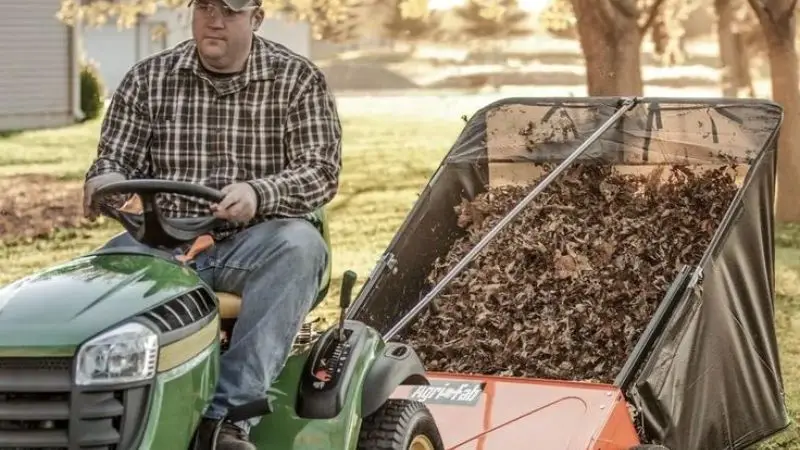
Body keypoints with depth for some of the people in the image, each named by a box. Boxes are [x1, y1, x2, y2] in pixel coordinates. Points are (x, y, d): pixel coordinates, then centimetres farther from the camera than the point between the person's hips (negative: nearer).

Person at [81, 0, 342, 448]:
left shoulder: (298, 80, 2)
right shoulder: (148, 79, 8)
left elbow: (323, 171, -7)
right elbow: (118, 157, 8)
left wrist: (258, 193, -29)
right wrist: (106, 179, -20)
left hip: (256, 245, -1)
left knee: (299, 245, -35)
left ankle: (229, 413, -40)